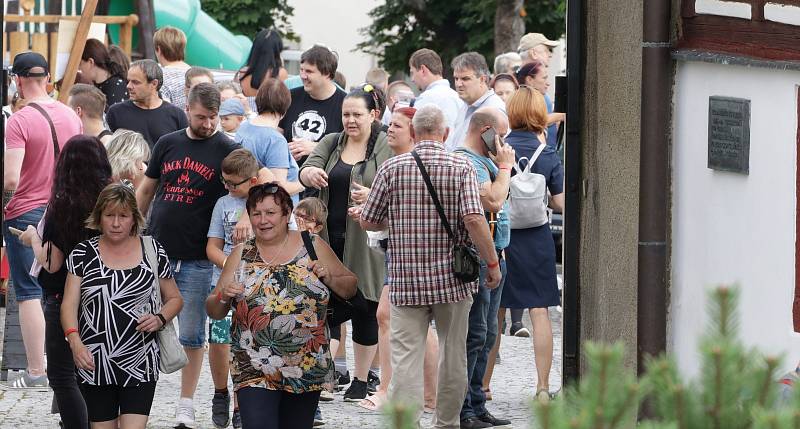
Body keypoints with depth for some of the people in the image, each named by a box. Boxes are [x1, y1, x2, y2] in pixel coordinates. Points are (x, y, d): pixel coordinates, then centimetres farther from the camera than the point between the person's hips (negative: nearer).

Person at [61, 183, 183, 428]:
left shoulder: (153, 252, 4)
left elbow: (174, 299, 14)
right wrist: (74, 341, -22)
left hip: (139, 364, -1)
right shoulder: (83, 254, 3)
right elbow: (69, 304, -4)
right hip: (94, 363, 1)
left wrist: (160, 319, -8)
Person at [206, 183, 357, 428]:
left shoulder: (312, 247, 3)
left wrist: (329, 279, -9)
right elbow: (214, 312, 10)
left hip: (307, 369, 1)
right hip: (255, 372, -1)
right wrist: (223, 297, -11)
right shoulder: (241, 256, 6)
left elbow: (350, 286, 11)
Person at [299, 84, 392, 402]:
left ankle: (361, 379, 14)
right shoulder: (331, 143, 11)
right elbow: (306, 171, -3)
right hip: (329, 238, 3)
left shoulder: (387, 148, -1)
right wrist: (310, 173, -28)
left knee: (365, 309, 4)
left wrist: (372, 196, -29)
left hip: (366, 241, -3)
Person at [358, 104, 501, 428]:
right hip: (453, 279, 0)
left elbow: (368, 222, 4)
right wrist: (492, 262, -6)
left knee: (406, 357, -4)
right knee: (453, 355, 16)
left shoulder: (392, 168, -1)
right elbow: (474, 219, -16)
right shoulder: (461, 168, -4)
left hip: (406, 280, 0)